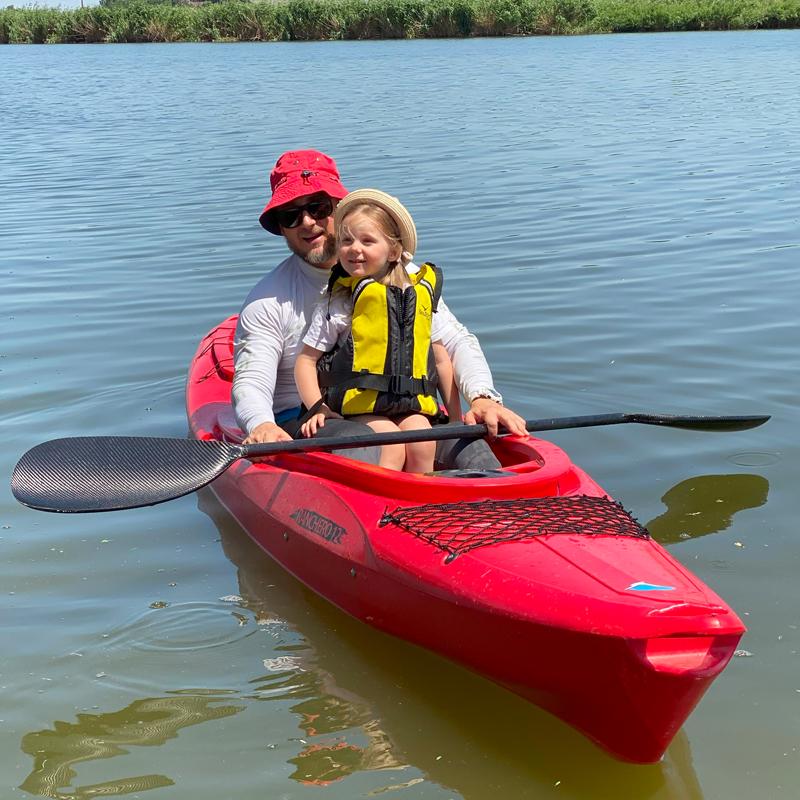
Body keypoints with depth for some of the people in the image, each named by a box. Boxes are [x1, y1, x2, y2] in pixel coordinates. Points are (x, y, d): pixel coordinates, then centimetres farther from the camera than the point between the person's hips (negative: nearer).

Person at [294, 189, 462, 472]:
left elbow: (440, 359, 17)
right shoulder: (338, 303, -1)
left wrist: (456, 418, 15)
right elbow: (306, 360, 3)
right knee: (391, 448, -26)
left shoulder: (422, 292, 9)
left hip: (412, 407, 3)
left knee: (422, 444, -23)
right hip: (358, 406, -3)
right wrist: (317, 408, -11)